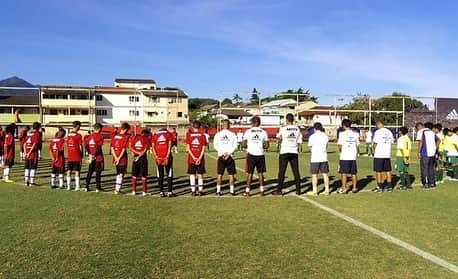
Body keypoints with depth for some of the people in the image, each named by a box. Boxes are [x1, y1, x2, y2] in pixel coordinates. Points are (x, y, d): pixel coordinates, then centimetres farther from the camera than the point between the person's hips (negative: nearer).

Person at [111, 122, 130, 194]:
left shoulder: (114, 136, 7)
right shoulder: (126, 137, -10)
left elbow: (112, 148, 3)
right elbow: (124, 149, -14)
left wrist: (116, 158, -1)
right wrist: (119, 158, -11)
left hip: (116, 158, 6)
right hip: (123, 159, -6)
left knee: (118, 174, 18)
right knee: (121, 174, 3)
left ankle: (117, 189, 23)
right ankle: (117, 190, 2)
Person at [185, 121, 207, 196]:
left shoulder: (189, 134, -2)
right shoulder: (202, 135, -1)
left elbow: (188, 148, -6)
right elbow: (203, 148, -6)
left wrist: (193, 157, -7)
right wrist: (199, 158, -8)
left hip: (191, 158, 0)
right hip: (200, 158, 0)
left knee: (192, 174, 8)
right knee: (200, 174, 11)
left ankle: (193, 191, 9)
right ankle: (200, 190, 13)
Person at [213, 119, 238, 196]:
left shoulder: (218, 134, 0)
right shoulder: (232, 134, 0)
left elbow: (215, 146, -4)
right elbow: (235, 146, -4)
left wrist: (223, 152, -5)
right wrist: (229, 153, -7)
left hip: (221, 156, 1)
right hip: (230, 157, 0)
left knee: (219, 174, 8)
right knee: (231, 174, 7)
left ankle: (218, 190, 8)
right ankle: (232, 190, 9)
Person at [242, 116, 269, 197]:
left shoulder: (248, 131, -2)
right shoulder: (263, 132, 2)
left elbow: (243, 145, -3)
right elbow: (266, 146, 1)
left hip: (251, 155, -1)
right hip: (260, 155, 1)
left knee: (250, 173, 6)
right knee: (260, 173, 12)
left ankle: (247, 191, 8)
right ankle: (261, 190, 14)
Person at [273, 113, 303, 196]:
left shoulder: (283, 129, -8)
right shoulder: (297, 129, 1)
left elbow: (279, 140, 5)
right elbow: (299, 142, 2)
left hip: (284, 152, -3)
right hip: (294, 152, 3)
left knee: (281, 172, 2)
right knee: (296, 171, 8)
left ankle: (279, 190, 3)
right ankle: (298, 190, 13)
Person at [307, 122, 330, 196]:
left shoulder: (312, 136, -6)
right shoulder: (325, 136, 5)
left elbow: (310, 146, 5)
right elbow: (326, 146, 12)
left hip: (315, 158, -3)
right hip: (324, 158, 4)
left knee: (314, 175, 3)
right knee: (325, 174, 9)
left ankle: (314, 191, 4)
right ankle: (327, 190, 13)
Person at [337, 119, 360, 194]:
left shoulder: (342, 133, -7)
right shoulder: (355, 133, 5)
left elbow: (340, 145, -8)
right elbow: (357, 144, 8)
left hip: (344, 156, -4)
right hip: (353, 156, 4)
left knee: (343, 173, 1)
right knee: (354, 173, 13)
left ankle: (344, 189, 2)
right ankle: (354, 188, 20)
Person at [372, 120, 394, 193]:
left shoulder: (377, 132, -11)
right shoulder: (389, 132, 7)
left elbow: (375, 143, -11)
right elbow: (391, 142, 12)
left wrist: (374, 149, 8)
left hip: (379, 155, -6)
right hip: (387, 154, 6)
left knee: (378, 171, 2)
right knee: (388, 170, 13)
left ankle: (379, 187, 4)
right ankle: (389, 186, 18)